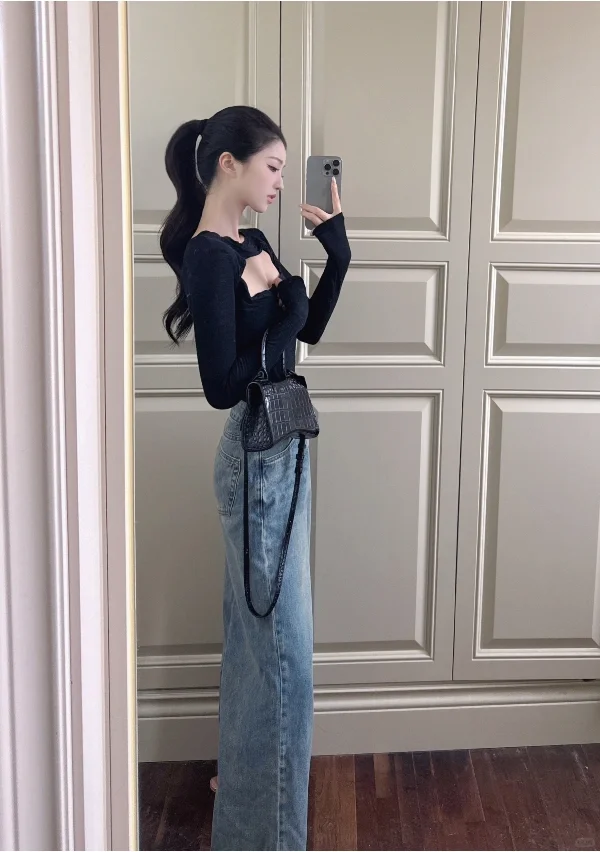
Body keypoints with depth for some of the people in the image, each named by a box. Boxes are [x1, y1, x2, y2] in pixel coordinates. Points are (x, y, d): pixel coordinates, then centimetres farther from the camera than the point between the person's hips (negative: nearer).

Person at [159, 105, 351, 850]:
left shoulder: (251, 244, 10)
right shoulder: (208, 258, -18)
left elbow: (308, 330, 17)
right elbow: (221, 385, -22)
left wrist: (336, 252, 6)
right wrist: (281, 315, -15)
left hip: (278, 450, 10)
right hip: (259, 460, -10)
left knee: (255, 637, 21)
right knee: (280, 649, -1)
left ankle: (240, 777, 39)